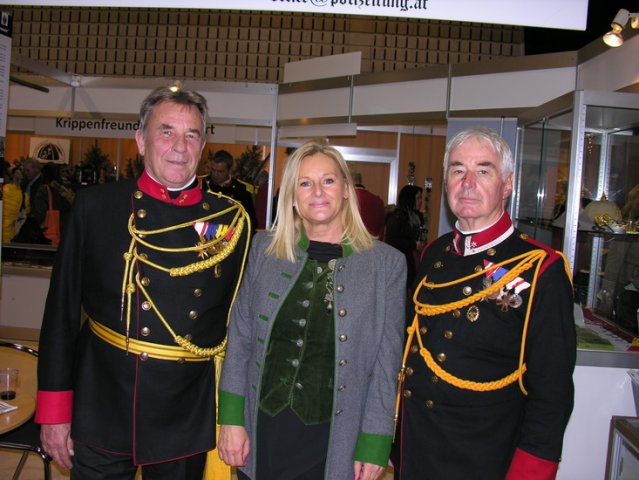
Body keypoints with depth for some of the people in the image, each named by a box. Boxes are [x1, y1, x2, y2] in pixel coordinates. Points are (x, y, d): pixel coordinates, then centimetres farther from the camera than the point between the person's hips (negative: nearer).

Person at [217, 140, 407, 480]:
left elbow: (386, 362, -4)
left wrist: (374, 446, -5)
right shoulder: (265, 248, 0)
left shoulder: (387, 263, -5)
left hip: (333, 441, -1)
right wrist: (231, 419, -1)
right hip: (261, 431, 2)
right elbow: (240, 338, 3)